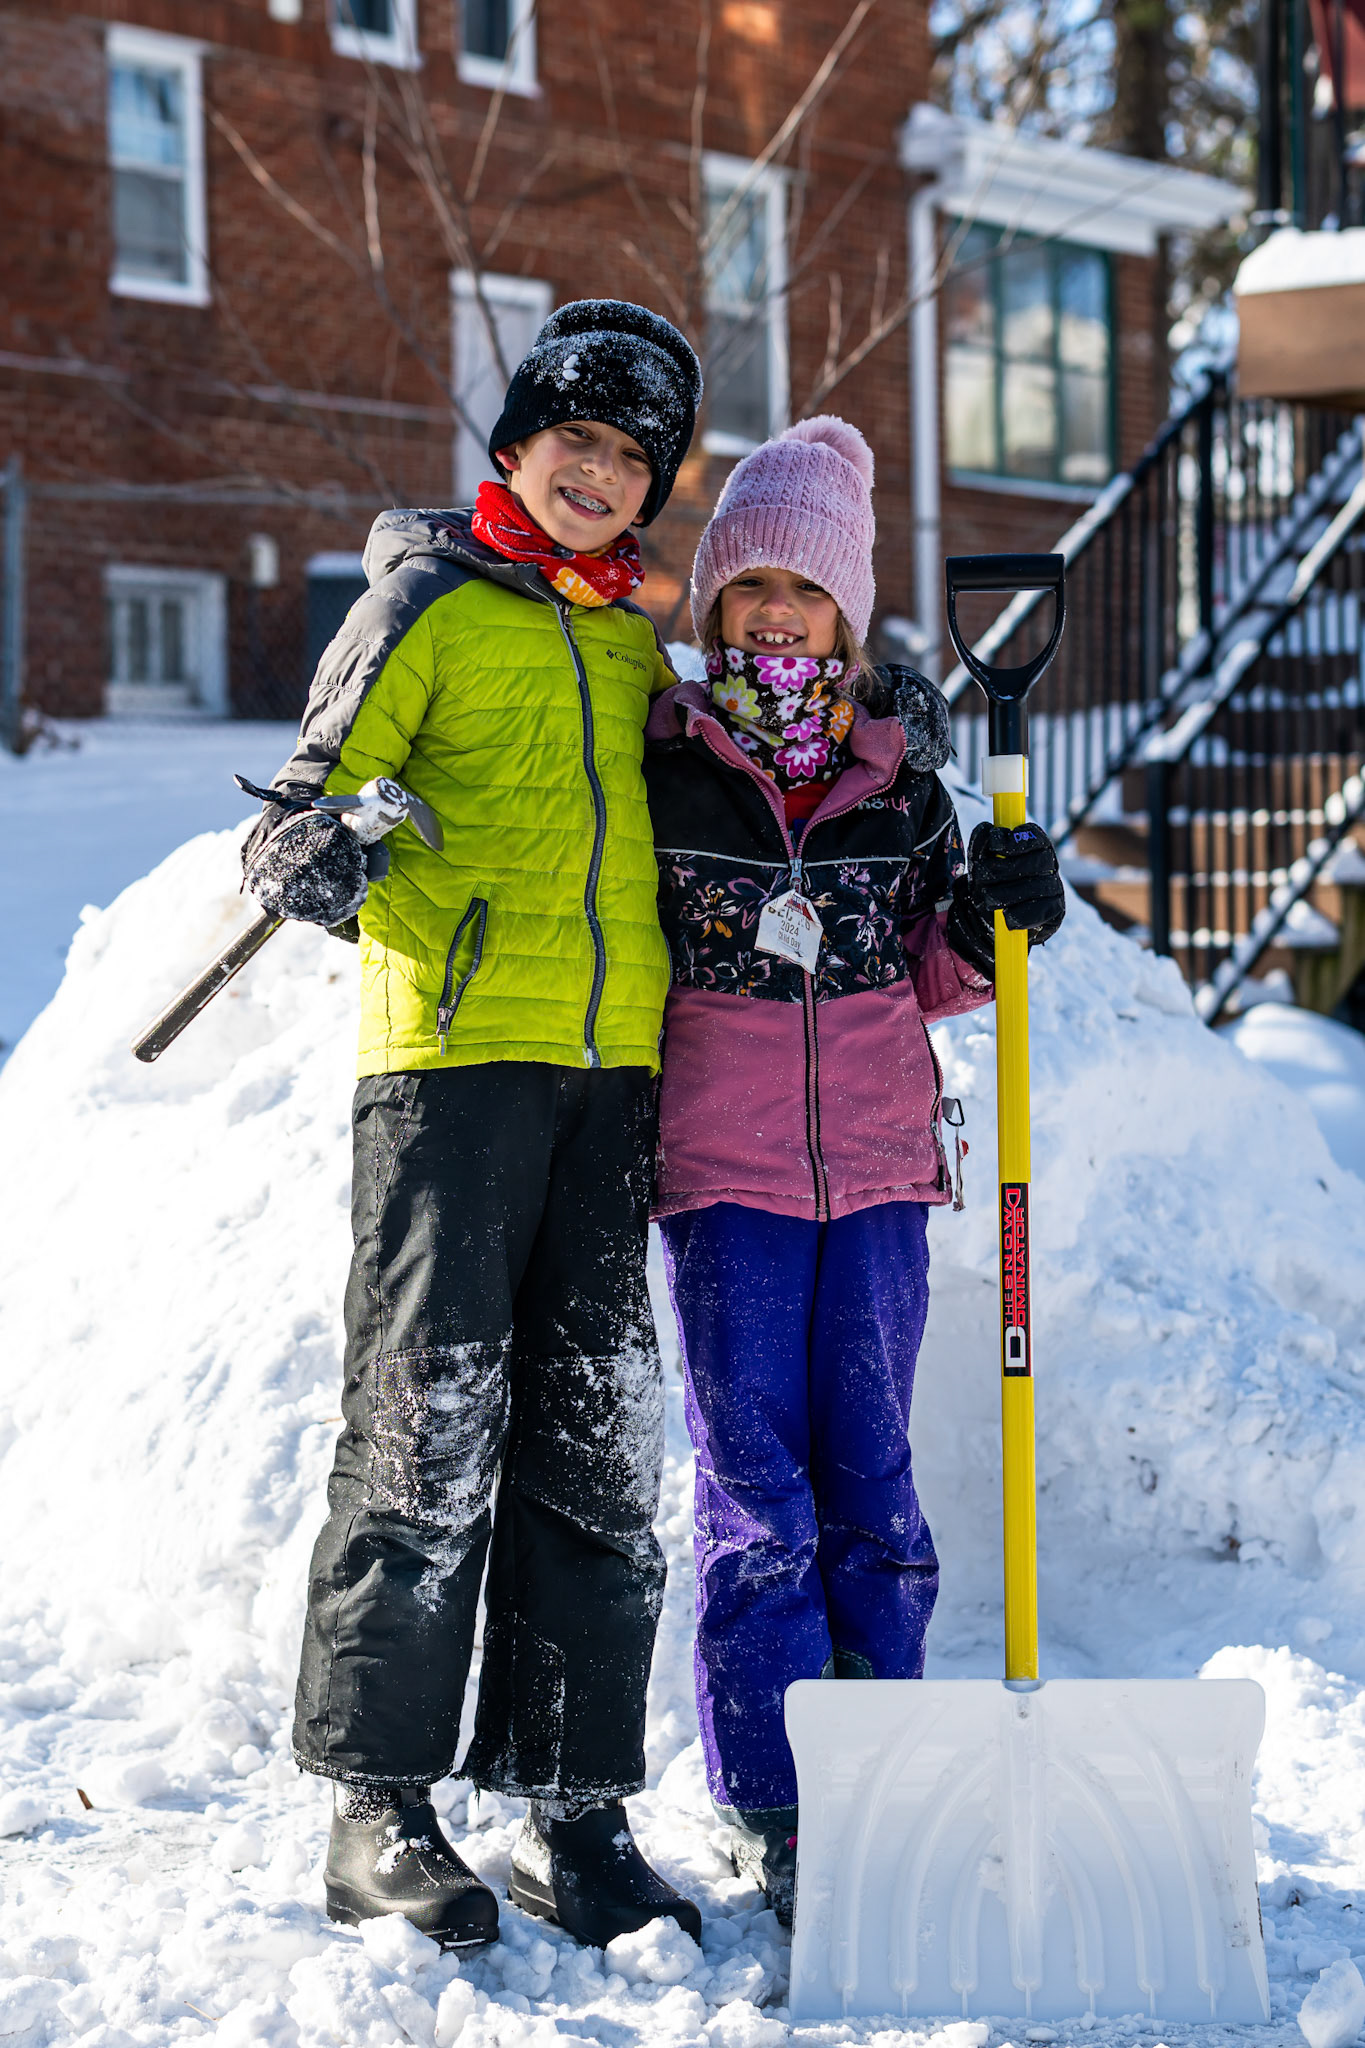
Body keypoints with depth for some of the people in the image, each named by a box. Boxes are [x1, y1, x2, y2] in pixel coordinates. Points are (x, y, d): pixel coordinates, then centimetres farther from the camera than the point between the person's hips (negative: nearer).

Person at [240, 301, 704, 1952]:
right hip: (451, 1045, -5)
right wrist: (316, 856, -25)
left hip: (609, 1064, 5)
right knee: (431, 1425, -6)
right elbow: (313, 795, -1)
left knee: (597, 1436, 4)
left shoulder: (634, 635, 20)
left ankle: (572, 1807, 10)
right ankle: (380, 1810, 2)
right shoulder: (428, 600, 3)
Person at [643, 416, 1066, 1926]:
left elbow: (930, 980, 13)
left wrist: (992, 921, -4)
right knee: (756, 1492, -2)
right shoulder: (657, 760, -1)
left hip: (877, 1163, 3)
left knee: (870, 1476, 7)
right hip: (723, 1172, -3)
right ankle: (774, 1811, 7)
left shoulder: (899, 771, 8)